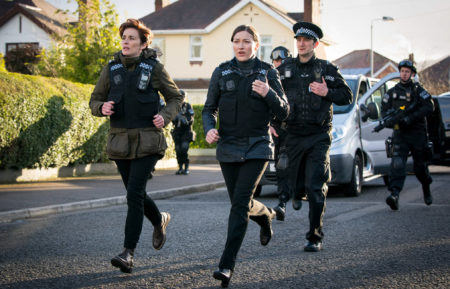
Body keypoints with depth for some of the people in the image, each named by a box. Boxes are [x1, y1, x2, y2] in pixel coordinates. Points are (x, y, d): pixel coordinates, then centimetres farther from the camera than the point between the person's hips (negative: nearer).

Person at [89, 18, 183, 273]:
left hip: (147, 140, -4)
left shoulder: (154, 68, -2)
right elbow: (95, 100, 12)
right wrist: (102, 108, -11)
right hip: (120, 141, 4)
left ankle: (129, 252, -15)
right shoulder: (112, 69, 7)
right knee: (136, 194, 13)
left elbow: (176, 98, 8)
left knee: (134, 192, -16)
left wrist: (165, 116, -11)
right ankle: (160, 220, 44)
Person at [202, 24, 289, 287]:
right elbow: (210, 109, 7)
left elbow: (284, 113, -1)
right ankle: (266, 215, 49)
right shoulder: (222, 72, 4)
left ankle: (227, 265, -17)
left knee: (240, 203, -16)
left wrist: (268, 94, -20)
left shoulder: (268, 73, 0)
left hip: (257, 147, -3)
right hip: (228, 147, 3)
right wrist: (209, 129, -13)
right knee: (242, 204, 13)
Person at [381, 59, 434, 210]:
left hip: (418, 134, -1)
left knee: (421, 166, 8)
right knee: (397, 163, -18)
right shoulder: (392, 92, 11)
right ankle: (394, 194, -30)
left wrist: (411, 118, -20)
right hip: (400, 134, 1)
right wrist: (390, 121, -11)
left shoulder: (418, 90, 3)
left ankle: (426, 190, 34)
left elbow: (429, 107, -8)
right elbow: (384, 110, 12)